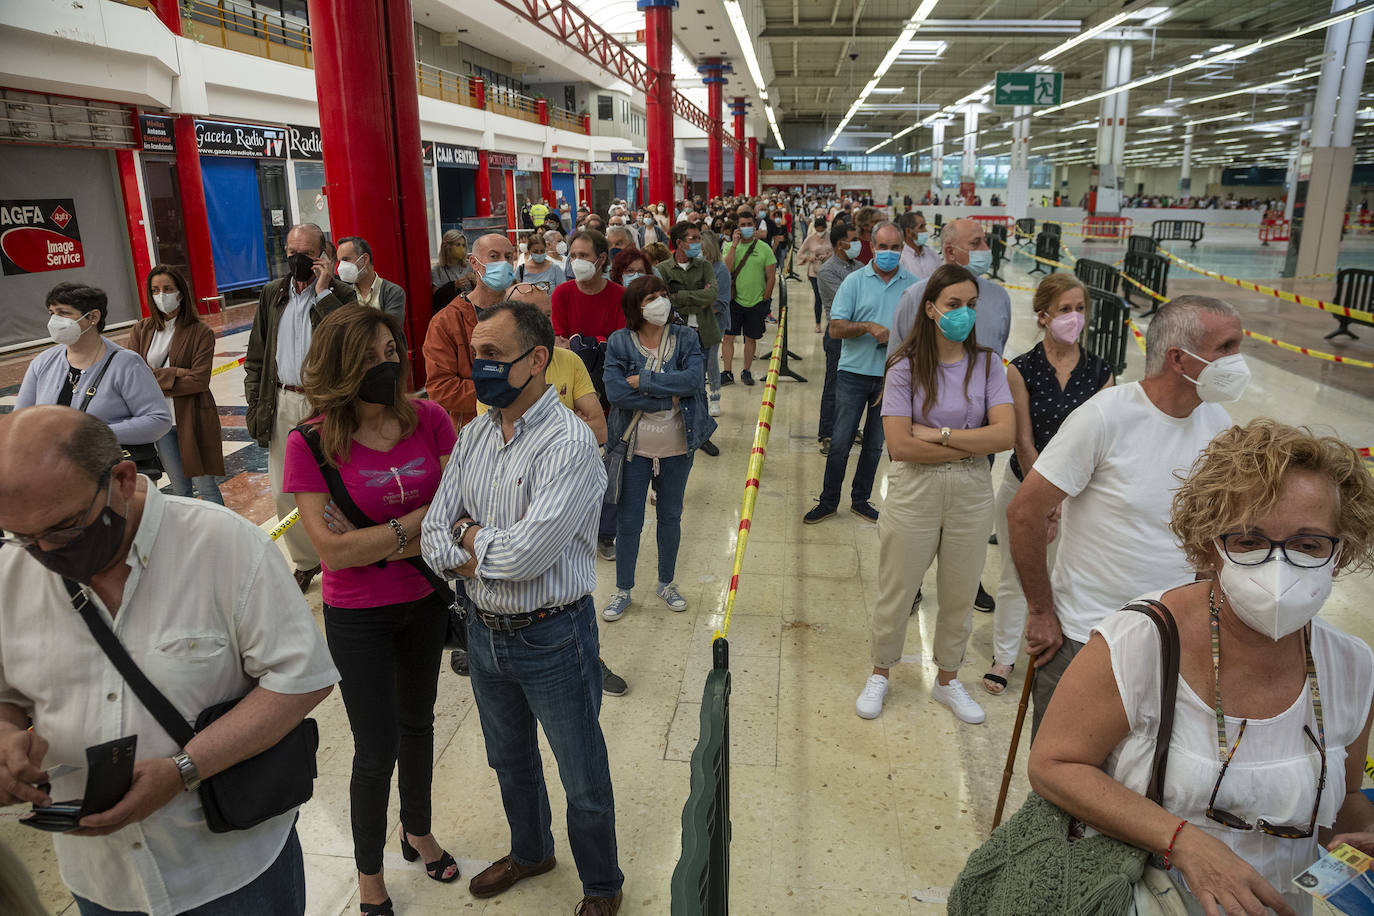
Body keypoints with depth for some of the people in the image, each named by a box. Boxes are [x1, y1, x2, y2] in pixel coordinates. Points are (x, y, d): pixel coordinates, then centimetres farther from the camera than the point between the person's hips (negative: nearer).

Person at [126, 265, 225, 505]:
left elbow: (199, 381, -15)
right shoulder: (141, 330, 5)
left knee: (205, 486, 2)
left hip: (193, 419, -4)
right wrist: (173, 373, -15)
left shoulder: (201, 332, -7)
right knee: (179, 490, 14)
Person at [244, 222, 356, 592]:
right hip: (283, 402, 5)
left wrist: (322, 291, -19)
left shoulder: (339, 294, -3)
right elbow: (256, 356, 15)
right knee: (284, 492, 11)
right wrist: (254, 403, 8)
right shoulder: (271, 294, 11)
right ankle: (306, 561, 27)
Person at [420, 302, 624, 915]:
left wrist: (470, 534, -10)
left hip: (552, 637, -6)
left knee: (584, 781, 13)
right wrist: (492, 558, -19)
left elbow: (526, 553, -28)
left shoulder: (570, 443, -21)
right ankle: (530, 852, 54)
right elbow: (434, 536, -2)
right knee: (510, 761, 27)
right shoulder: (474, 435, 2)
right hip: (484, 631, 7)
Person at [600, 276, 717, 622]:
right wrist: (670, 397, -17)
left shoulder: (685, 338, -3)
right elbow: (614, 392, -20)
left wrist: (642, 380, -20)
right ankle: (623, 590, 25)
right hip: (634, 447, -1)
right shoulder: (619, 342, -7)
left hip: (677, 446, 2)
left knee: (671, 517, 16)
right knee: (628, 521, 8)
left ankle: (666, 583, 36)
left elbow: (694, 379, -20)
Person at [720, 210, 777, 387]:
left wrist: (765, 300, -1)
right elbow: (726, 270, -15)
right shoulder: (730, 246, 1)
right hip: (735, 300, 0)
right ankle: (728, 373, 3)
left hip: (756, 302, 0)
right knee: (728, 337, -4)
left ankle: (746, 372, 21)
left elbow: (771, 277, 0)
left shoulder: (764, 248, -2)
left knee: (751, 338, 8)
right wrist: (734, 245, -18)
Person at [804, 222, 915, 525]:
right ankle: (828, 501, 16)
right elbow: (835, 329, -8)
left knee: (875, 444, 13)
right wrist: (868, 326, -21)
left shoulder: (914, 285, 4)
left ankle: (861, 500, 28)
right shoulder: (855, 281, -2)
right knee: (840, 441, 1)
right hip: (855, 373, -2)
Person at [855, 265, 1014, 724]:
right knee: (897, 591, 10)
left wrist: (938, 434, -18)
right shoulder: (906, 367, -9)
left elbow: (1005, 434, -13)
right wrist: (974, 443, -14)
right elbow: (900, 445, -18)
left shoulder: (987, 363, -1)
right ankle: (880, 673, 35)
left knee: (961, 594, 15)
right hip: (915, 491, -2)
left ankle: (947, 679, 38)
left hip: (971, 493, 3)